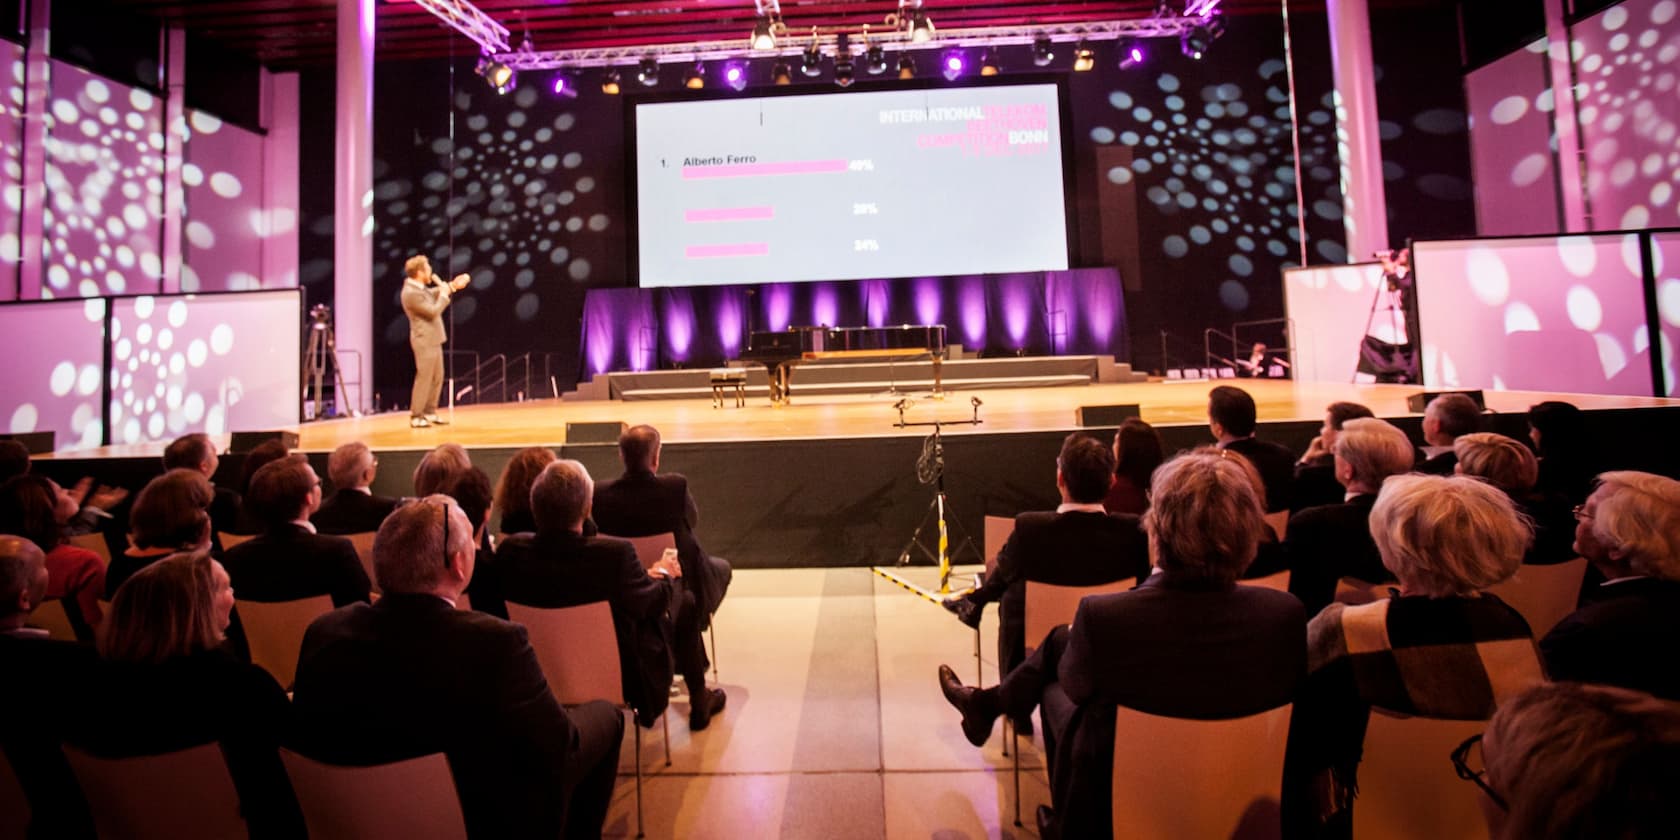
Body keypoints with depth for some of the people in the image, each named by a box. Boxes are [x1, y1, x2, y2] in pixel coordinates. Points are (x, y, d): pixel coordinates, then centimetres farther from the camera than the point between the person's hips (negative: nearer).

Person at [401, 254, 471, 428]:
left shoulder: (419, 288, 9)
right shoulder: (411, 293, -20)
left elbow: (434, 293, 28)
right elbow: (433, 311, -21)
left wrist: (452, 286, 15)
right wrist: (444, 294, -9)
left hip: (433, 340, 10)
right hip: (425, 341, -10)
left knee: (437, 377, 14)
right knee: (424, 378, -6)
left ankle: (429, 412, 22)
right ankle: (416, 416, 2)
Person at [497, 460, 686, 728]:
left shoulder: (510, 550, -18)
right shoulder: (616, 554, -33)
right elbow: (649, 603, -15)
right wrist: (663, 574, 8)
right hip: (621, 674, -5)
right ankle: (699, 706, 35)